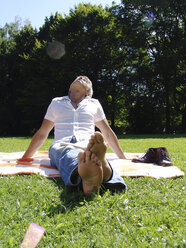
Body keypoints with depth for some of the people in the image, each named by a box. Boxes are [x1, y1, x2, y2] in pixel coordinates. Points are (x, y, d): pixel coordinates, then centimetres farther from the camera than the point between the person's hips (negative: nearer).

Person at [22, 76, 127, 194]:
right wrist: (24, 159, 25)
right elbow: (42, 134, 28)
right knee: (68, 154, -40)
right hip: (61, 145, 0)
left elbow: (108, 133, 30)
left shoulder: (94, 104, 27)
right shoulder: (56, 102, 27)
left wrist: (123, 158, 28)